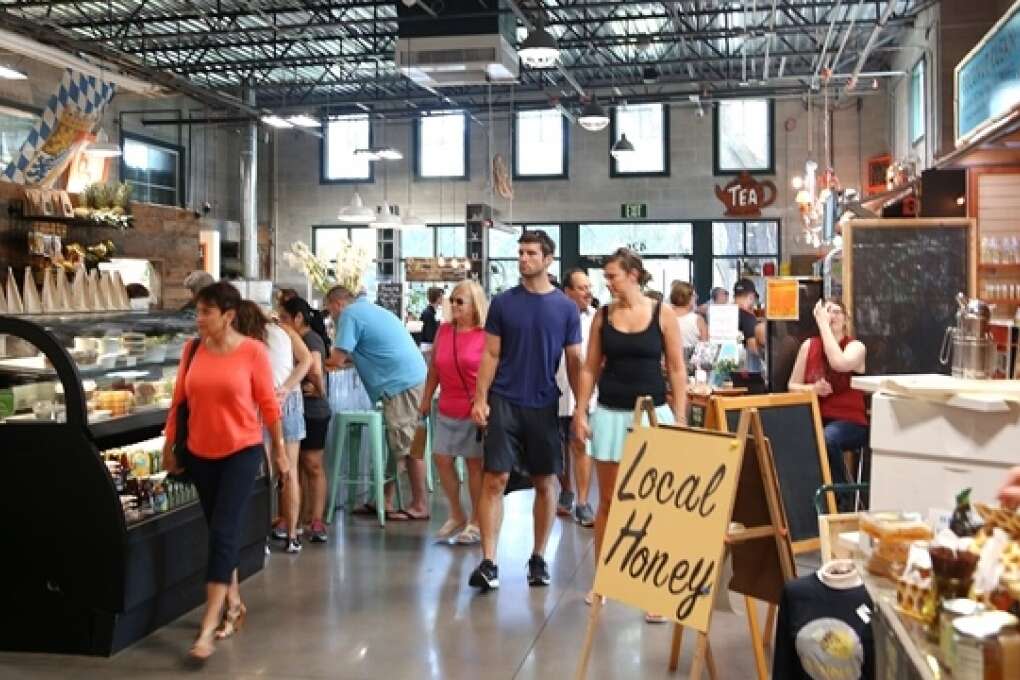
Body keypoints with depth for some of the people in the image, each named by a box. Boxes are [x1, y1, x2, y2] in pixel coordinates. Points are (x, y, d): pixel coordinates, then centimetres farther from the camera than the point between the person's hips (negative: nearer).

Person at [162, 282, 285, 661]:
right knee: (219, 532, 14)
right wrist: (169, 447, 9)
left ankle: (208, 627, -5)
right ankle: (233, 605, 31)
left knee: (223, 532, -8)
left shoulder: (253, 352, -11)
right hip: (200, 453, 5)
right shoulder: (193, 349, 0)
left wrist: (280, 452, -1)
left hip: (242, 451, -4)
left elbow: (268, 405, -6)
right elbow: (179, 400, 6)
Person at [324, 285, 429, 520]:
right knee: (395, 444, 13)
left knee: (407, 445, -3)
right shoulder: (371, 309, 22)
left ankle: (420, 505, 3)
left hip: (402, 384, -10)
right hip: (409, 378, 10)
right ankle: (386, 502, 18)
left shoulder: (350, 314, -7)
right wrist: (344, 356, 18)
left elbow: (338, 359, -11)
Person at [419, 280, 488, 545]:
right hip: (447, 410, 5)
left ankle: (476, 522, 16)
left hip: (475, 411, -5)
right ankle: (457, 515, 23)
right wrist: (426, 399, 14)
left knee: (474, 463, 3)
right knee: (442, 459, 5)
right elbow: (434, 369, 13)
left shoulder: (486, 335, -9)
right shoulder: (443, 330, 7)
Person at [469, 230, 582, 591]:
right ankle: (489, 562, -2)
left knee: (544, 483, 8)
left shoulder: (566, 308, 2)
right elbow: (490, 355, 3)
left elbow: (574, 361, 5)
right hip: (504, 402, 0)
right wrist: (480, 398, -7)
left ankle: (538, 558, 22)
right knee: (495, 479, -5)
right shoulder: (502, 302, 2)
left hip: (543, 405, 1)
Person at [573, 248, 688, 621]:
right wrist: (581, 412, -1)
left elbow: (677, 370, -1)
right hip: (610, 415, 2)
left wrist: (680, 419, -4)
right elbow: (590, 368, 6)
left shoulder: (663, 313, -2)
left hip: (652, 413, -2)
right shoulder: (603, 315, 4)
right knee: (608, 501, 10)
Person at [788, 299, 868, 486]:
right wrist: (812, 389, -12)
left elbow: (839, 364, -27)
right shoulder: (809, 345, 7)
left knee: (827, 439, -37)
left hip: (850, 421, -3)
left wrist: (824, 324, -21)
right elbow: (792, 386, 10)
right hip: (815, 419, 3)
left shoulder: (856, 346, -3)